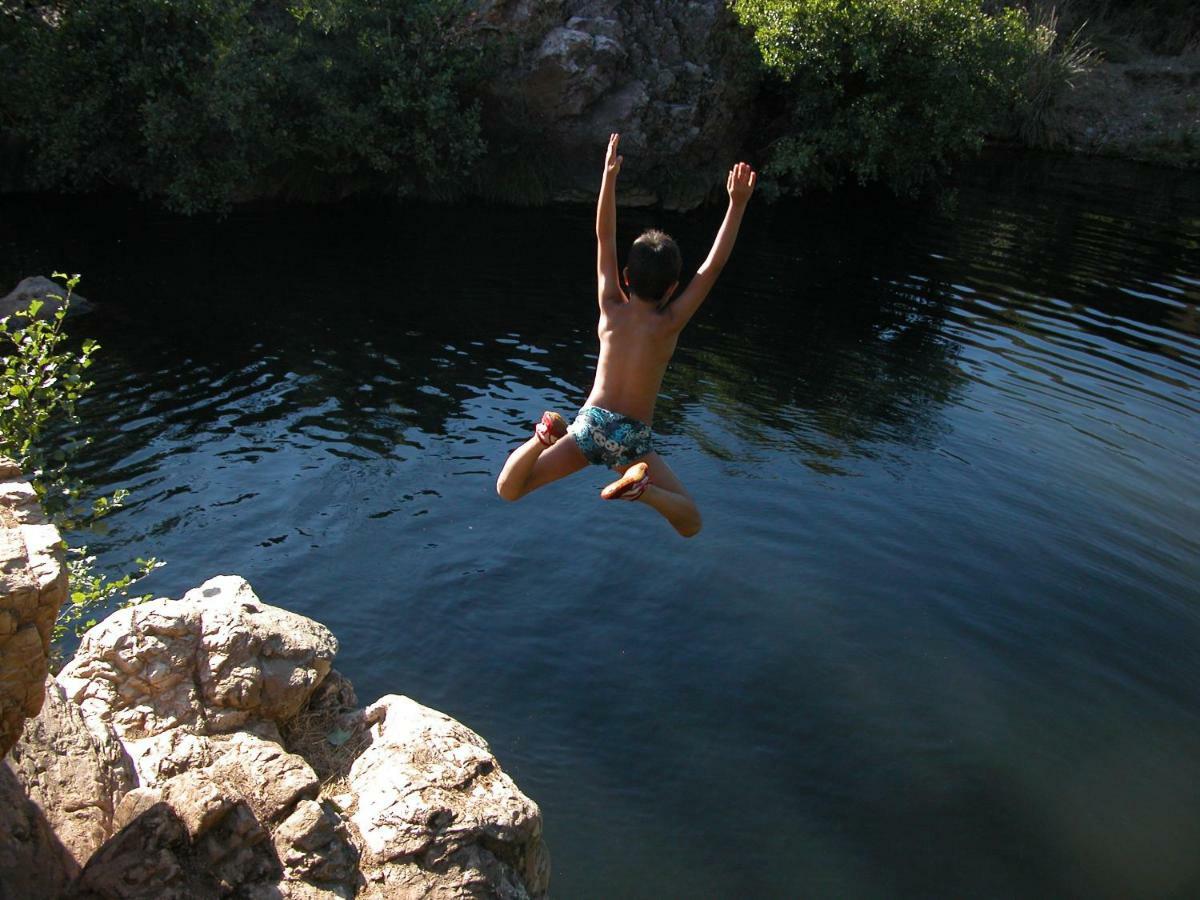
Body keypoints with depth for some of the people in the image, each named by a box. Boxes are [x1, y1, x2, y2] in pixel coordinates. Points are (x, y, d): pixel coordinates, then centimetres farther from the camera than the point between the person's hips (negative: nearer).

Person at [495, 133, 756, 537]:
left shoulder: (611, 310, 1)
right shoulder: (668, 324, -5)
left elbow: (605, 238, 7)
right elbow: (713, 265, -2)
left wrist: (609, 174, 9)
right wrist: (737, 204, -2)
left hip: (590, 425, 2)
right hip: (632, 439, -2)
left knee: (508, 491, 11)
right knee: (690, 523, 11)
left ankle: (545, 437, -19)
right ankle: (641, 487, -21)